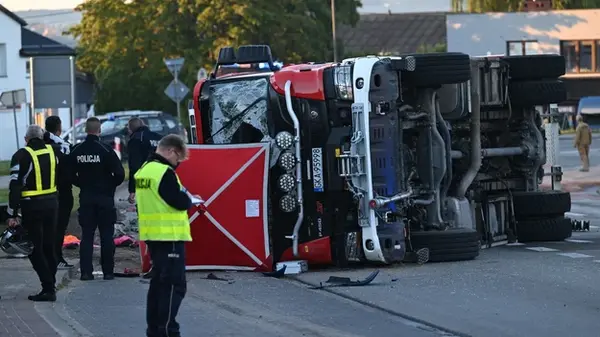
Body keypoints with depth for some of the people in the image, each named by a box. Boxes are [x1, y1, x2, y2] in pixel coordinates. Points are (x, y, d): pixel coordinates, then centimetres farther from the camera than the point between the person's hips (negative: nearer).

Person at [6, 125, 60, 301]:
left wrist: (12, 214, -11)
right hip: (51, 204, 6)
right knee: (49, 246, 16)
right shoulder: (52, 151, 6)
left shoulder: (22, 156, -11)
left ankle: (48, 288, -8)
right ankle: (50, 285, 22)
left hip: (32, 206, -6)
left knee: (35, 249, -1)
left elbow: (15, 186, -13)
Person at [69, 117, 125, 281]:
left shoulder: (76, 151, -2)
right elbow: (119, 174, -13)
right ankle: (108, 271, 5)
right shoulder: (106, 150, -12)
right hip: (105, 198, -3)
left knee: (86, 235, 6)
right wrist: (110, 185, 6)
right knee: (106, 235, 4)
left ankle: (86, 271, 0)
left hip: (86, 198, 3)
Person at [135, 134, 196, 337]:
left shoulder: (144, 170, 12)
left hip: (152, 235, 9)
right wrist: (188, 196, 2)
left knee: (159, 282, 16)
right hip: (170, 236, -9)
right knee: (174, 284, -6)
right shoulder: (165, 172, -17)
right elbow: (182, 203, -19)